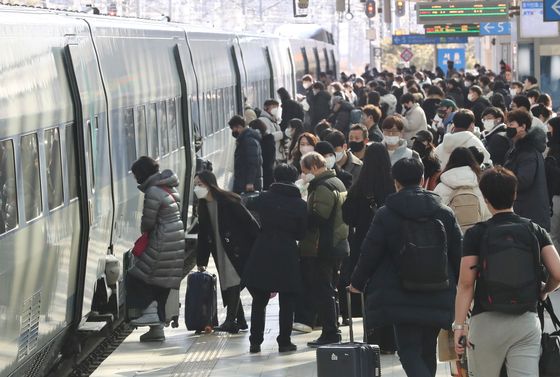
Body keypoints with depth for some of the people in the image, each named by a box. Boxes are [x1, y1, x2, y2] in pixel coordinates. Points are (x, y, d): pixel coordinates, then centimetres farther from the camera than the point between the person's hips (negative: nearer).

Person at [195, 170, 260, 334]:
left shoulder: (228, 202, -14)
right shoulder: (203, 207, 8)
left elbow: (249, 223, -15)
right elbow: (203, 235, 14)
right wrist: (201, 262, 13)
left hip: (238, 250, -7)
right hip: (221, 252, 7)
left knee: (233, 283, -12)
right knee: (227, 286, 6)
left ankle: (230, 321, -12)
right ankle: (240, 321, 14)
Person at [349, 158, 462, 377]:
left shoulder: (386, 214, -6)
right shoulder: (444, 212, 4)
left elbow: (370, 252, -2)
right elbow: (458, 253, 7)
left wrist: (357, 283, 14)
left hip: (402, 298, -4)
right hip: (439, 299, 4)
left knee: (409, 351, -3)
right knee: (428, 351, 16)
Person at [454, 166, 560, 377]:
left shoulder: (476, 234, -3)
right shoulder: (535, 231, 4)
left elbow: (466, 284, -6)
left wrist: (459, 324, -3)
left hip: (486, 322, -1)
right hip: (526, 321, 1)